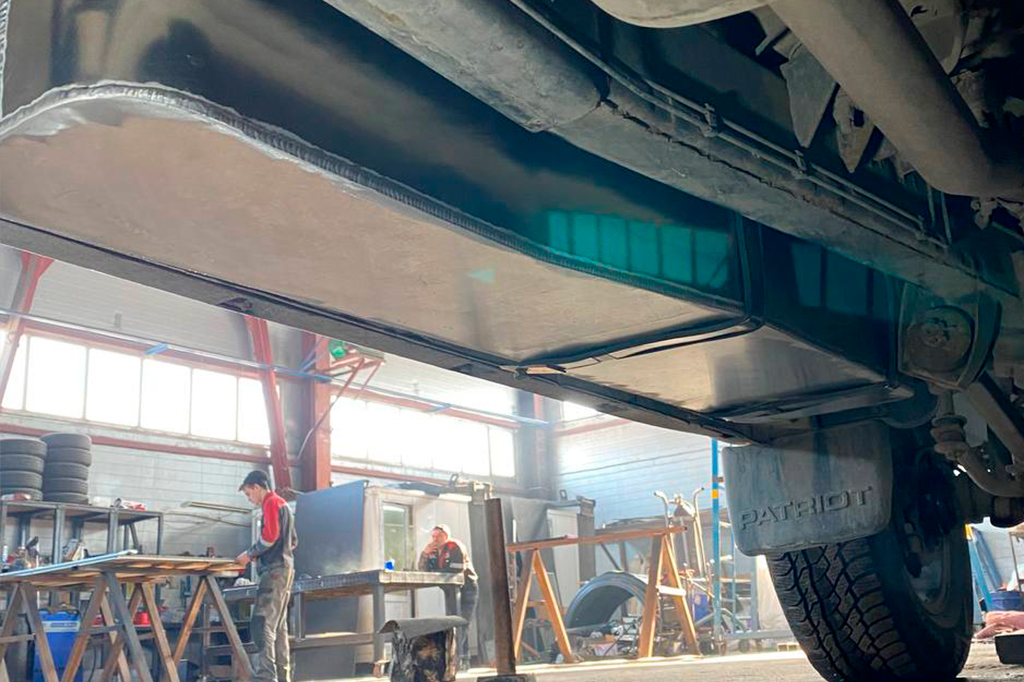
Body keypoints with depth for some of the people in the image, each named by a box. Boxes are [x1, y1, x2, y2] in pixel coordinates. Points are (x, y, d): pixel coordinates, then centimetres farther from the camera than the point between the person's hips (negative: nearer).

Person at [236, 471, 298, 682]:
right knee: (279, 626, 10)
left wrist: (250, 554, -6)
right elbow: (293, 542, 26)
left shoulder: (271, 502, -5)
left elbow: (270, 535, -17)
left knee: (262, 624, -14)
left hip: (274, 570, -10)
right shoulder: (284, 505, 24)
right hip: (286, 569, 10)